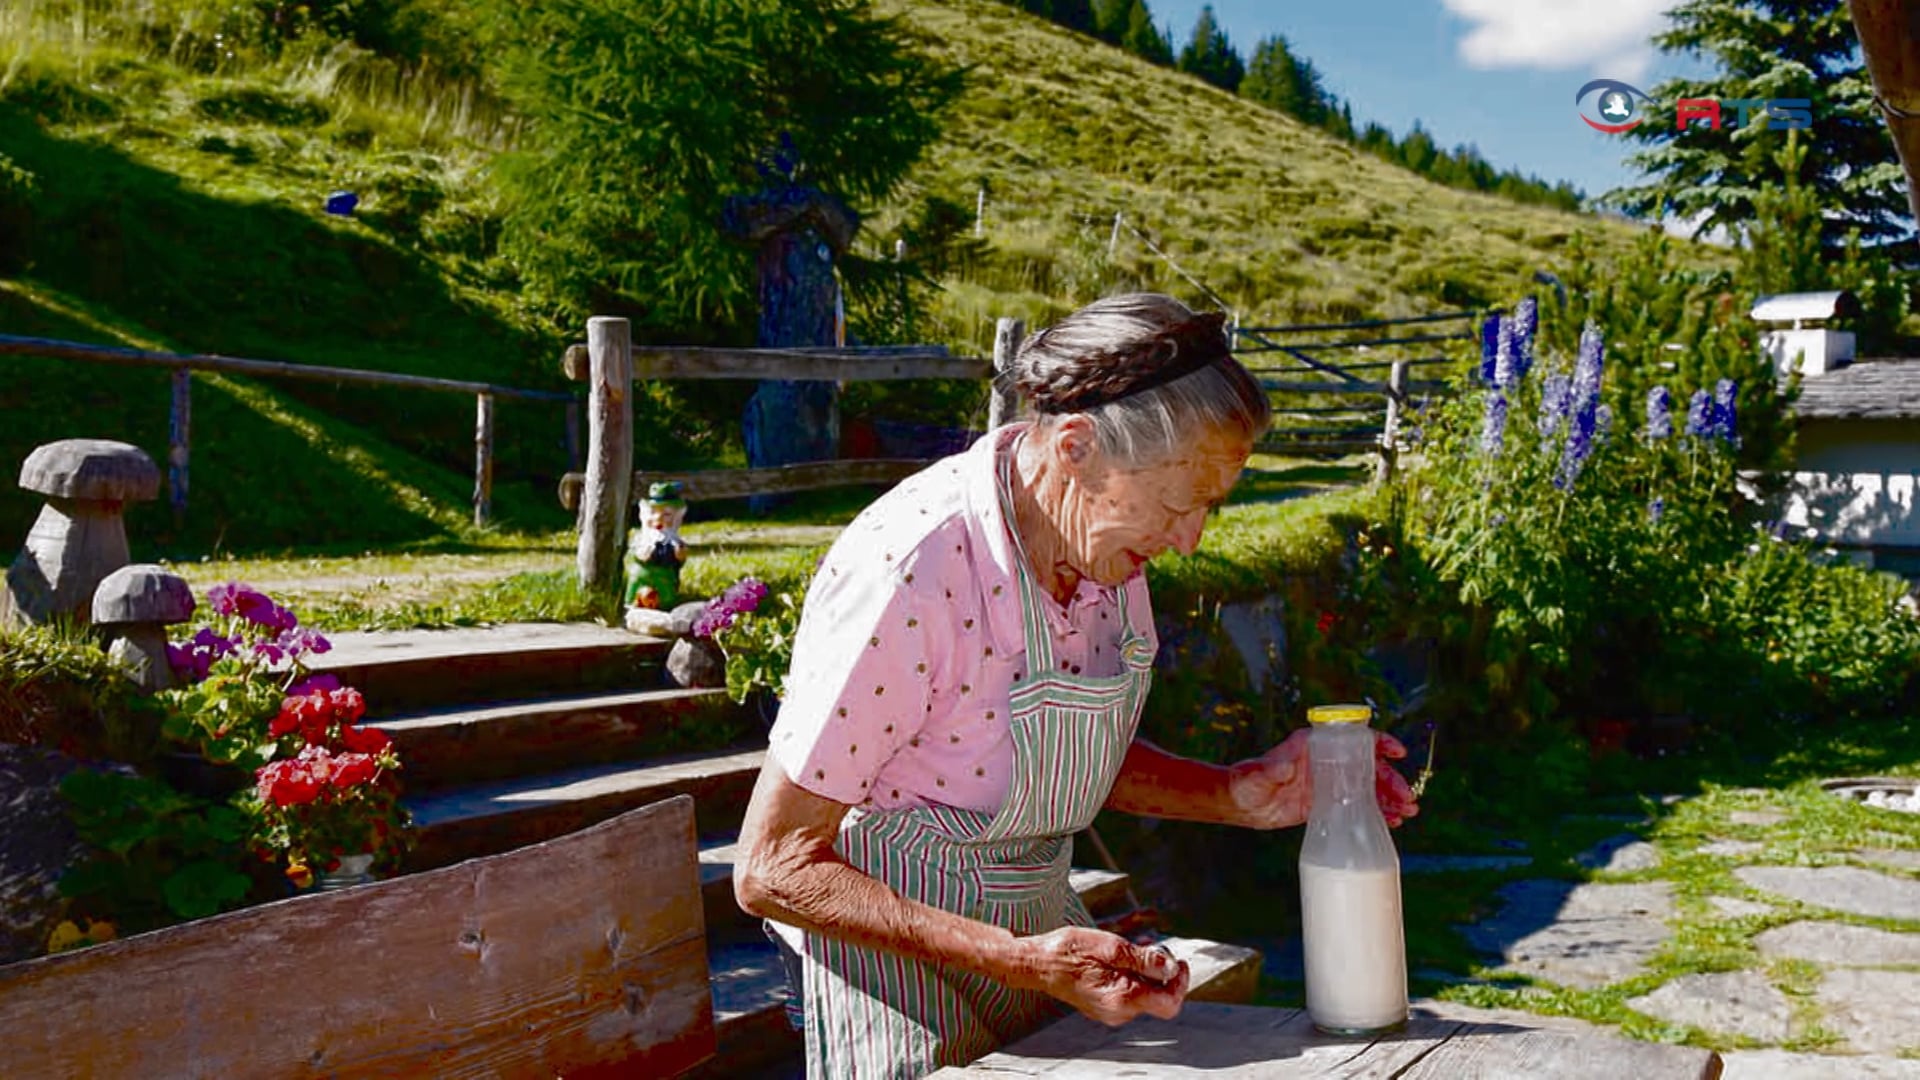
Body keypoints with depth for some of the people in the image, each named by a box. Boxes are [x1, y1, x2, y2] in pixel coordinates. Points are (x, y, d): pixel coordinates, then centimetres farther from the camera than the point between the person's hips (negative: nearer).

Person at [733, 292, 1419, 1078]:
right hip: (895, 946, -6)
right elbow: (772, 869, -23)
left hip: (1042, 918, 6)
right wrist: (1023, 961, -29)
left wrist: (1237, 794, -6)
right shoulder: (907, 576, -29)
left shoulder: (1106, 539, -6)